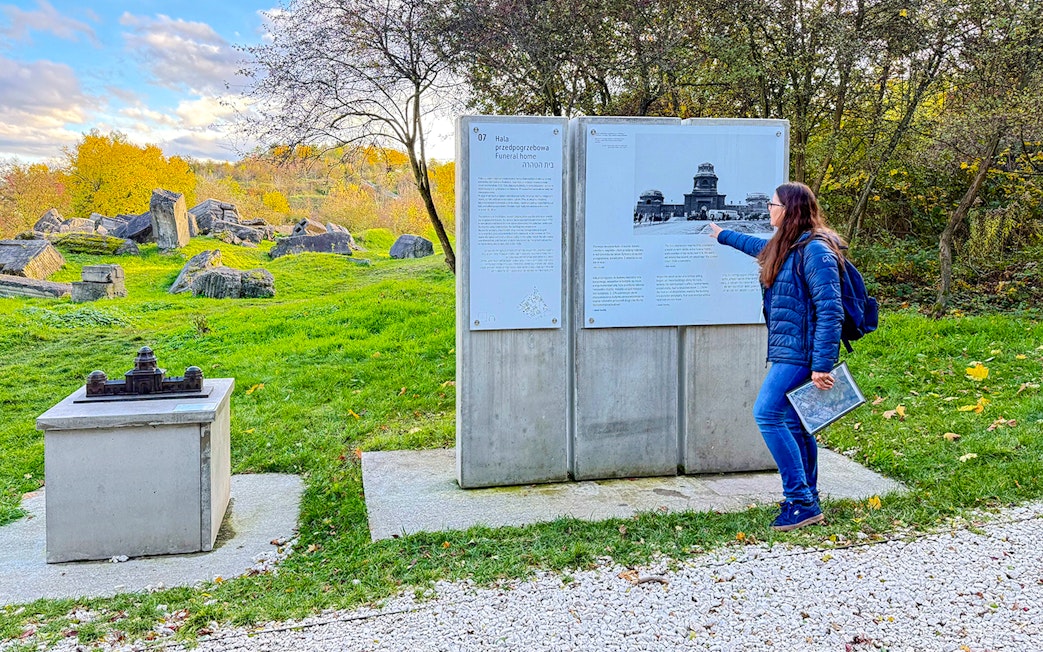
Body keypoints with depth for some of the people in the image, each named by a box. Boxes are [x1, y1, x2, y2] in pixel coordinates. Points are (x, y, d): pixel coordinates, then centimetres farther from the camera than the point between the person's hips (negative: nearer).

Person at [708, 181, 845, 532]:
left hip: (800, 352, -10)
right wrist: (723, 234, 55)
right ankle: (807, 503, 19)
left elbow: (830, 311, -20)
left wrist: (822, 365, -23)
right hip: (788, 350, 10)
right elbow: (759, 246, 40)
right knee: (793, 424, 11)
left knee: (766, 413, -15)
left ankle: (800, 501, -10)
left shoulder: (815, 250, -15)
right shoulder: (785, 247, 14)